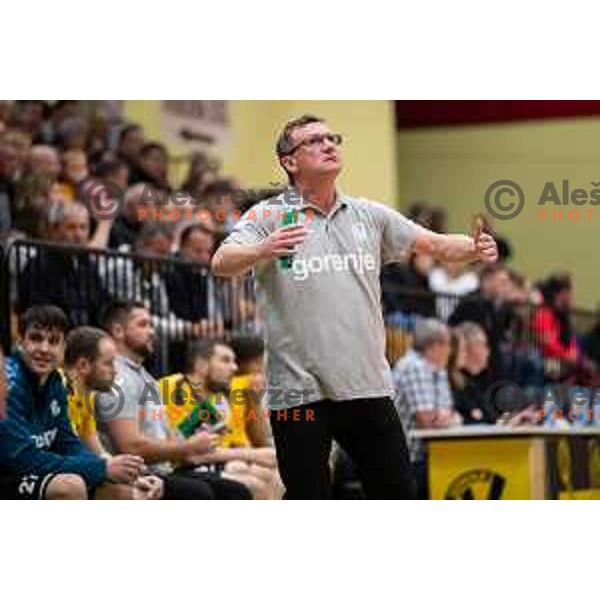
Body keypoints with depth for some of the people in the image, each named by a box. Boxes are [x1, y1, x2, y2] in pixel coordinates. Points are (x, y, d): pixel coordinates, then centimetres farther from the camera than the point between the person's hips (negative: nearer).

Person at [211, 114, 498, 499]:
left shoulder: (370, 215, 12)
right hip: (299, 391, -4)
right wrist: (262, 251, -39)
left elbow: (435, 244, 12)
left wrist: (475, 249, -9)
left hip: (368, 385, 4)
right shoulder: (269, 217, -3)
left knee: (399, 494, 7)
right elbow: (222, 264, -17)